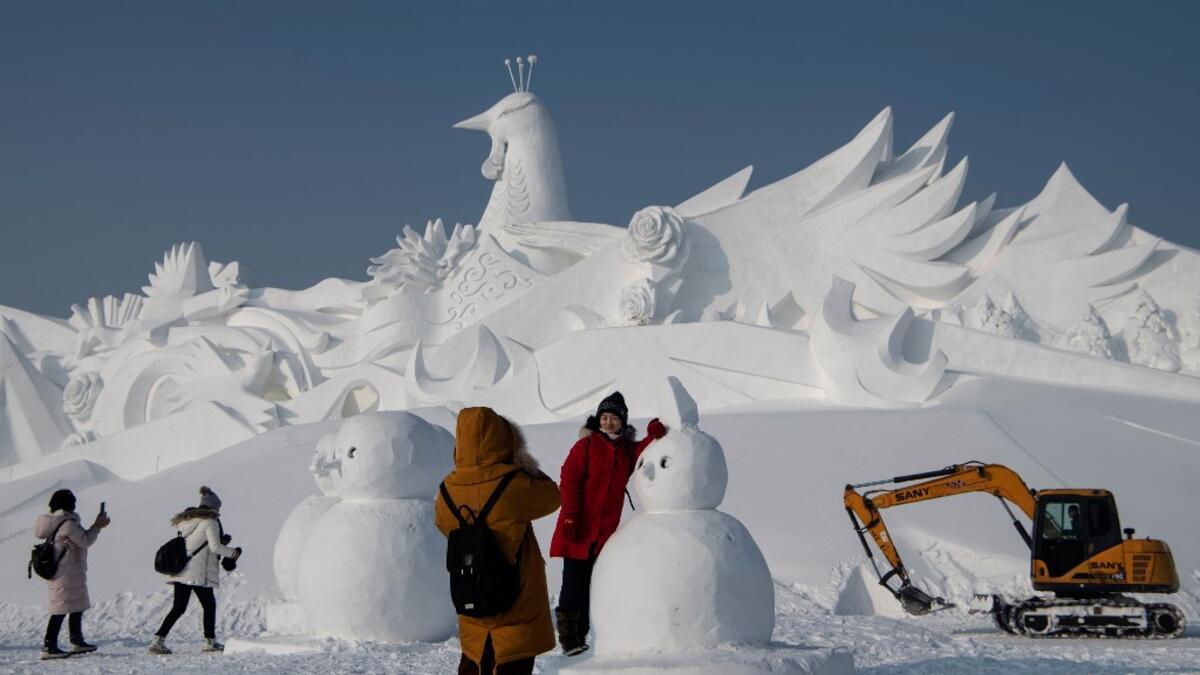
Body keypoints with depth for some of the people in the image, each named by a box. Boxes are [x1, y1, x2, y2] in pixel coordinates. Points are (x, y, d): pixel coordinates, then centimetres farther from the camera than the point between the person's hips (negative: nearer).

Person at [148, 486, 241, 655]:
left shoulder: (187, 520, 16)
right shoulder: (210, 522, -7)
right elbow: (215, 547, -15)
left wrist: (221, 540, 20)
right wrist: (233, 553, 0)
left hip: (180, 571, 7)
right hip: (199, 573, -7)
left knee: (178, 607, 7)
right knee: (209, 605, 9)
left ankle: (158, 640, -4)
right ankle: (210, 641, 14)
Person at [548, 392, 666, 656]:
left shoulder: (628, 450, 12)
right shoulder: (586, 445, -3)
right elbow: (569, 479, -9)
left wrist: (654, 435, -25)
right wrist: (570, 516, -17)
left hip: (606, 531, 5)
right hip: (579, 529, -5)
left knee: (592, 585, 9)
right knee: (573, 582, -6)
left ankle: (579, 637, 17)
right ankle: (567, 636, 1)